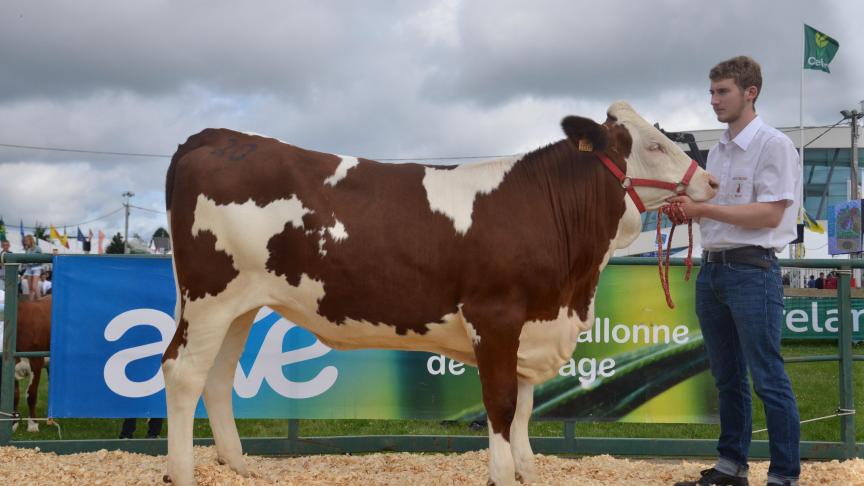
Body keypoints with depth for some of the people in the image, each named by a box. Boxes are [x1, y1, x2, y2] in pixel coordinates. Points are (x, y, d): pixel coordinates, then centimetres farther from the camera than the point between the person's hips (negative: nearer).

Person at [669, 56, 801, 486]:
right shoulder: (717, 152, 16)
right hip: (711, 269, 8)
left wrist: (703, 208, -18)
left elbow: (769, 214, -17)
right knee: (727, 377, 14)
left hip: (751, 270, -8)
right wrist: (685, 208, 1)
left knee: (767, 378, -5)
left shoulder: (773, 145, -8)